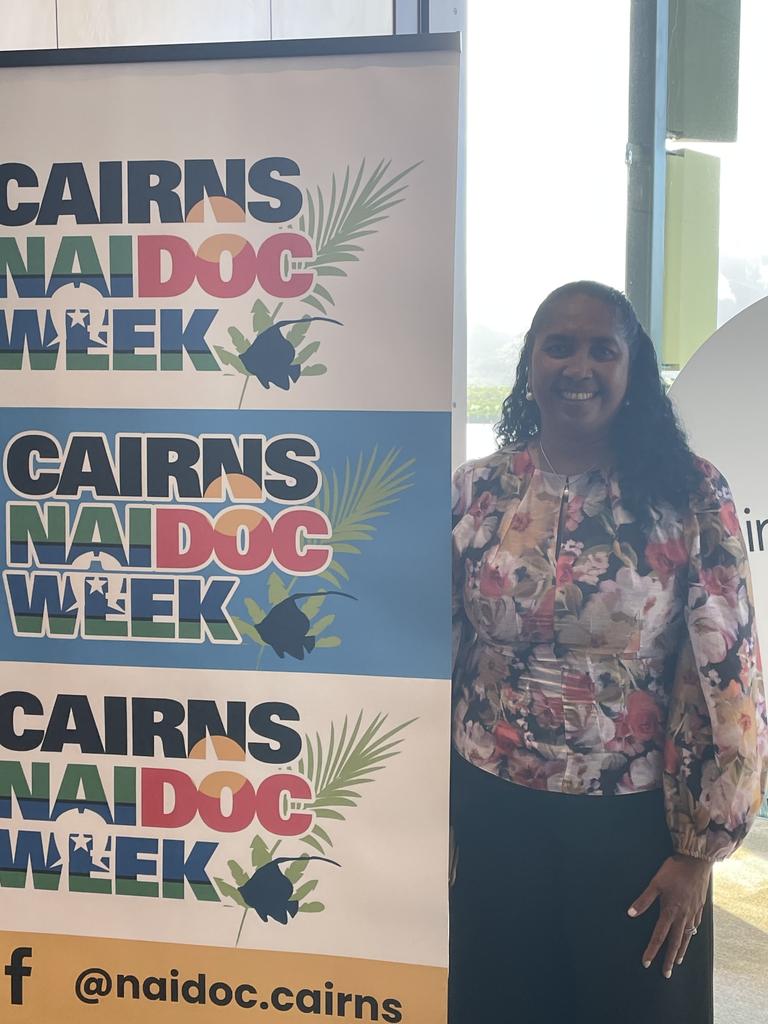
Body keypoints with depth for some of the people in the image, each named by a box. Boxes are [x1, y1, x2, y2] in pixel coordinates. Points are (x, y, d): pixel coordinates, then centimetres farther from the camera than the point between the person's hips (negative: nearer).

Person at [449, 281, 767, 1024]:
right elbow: (440, 649, 5)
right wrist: (437, 816, 7)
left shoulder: (690, 495, -10)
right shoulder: (477, 490, -3)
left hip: (633, 822, -2)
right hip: (491, 814, 2)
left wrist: (697, 850, -8)